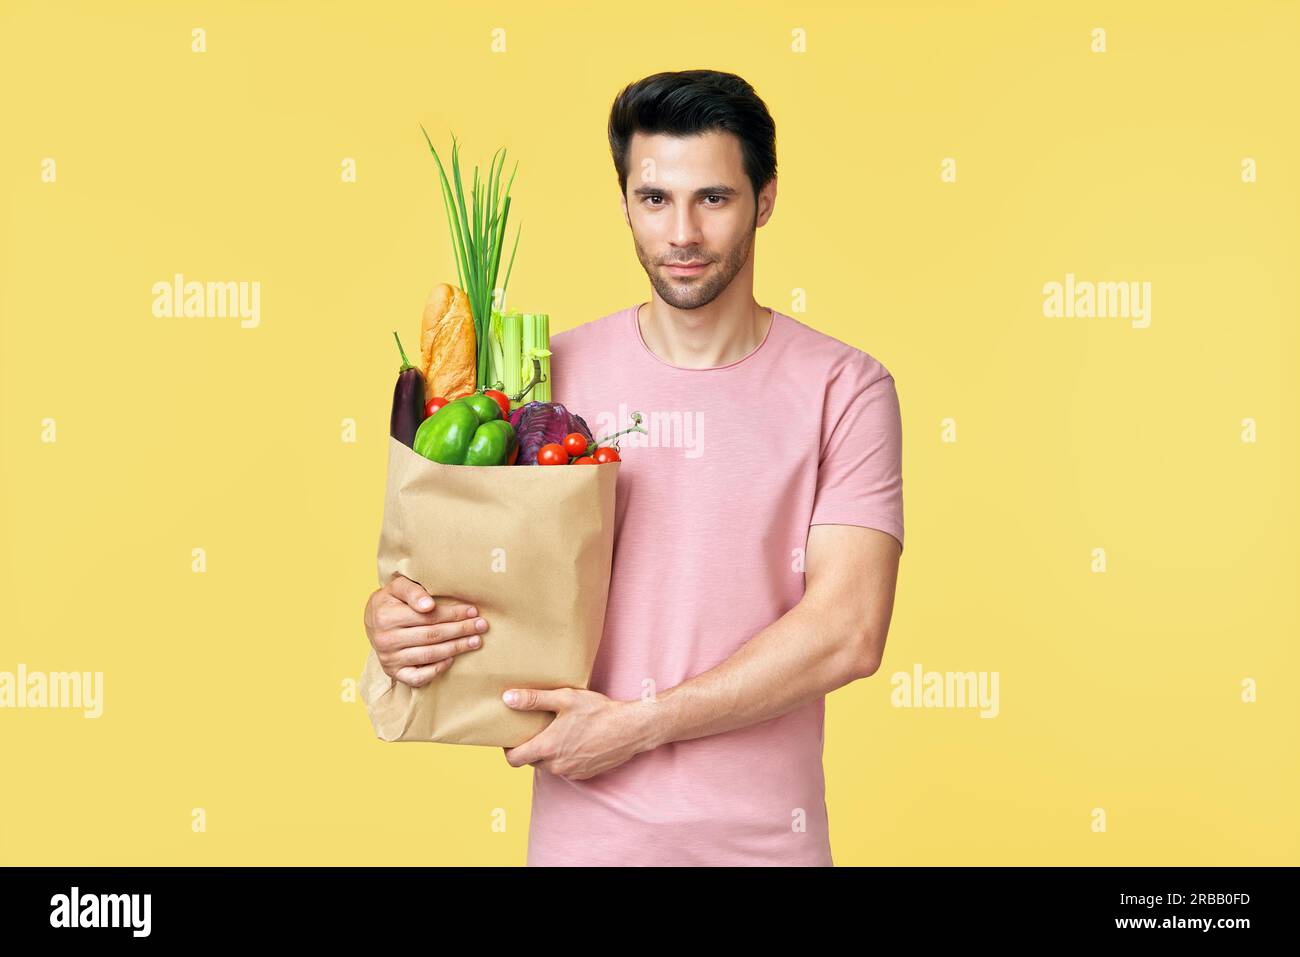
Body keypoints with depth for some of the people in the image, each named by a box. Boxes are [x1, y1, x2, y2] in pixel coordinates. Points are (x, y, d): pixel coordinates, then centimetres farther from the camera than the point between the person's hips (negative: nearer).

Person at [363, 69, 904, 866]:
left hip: (764, 831, -1)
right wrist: (392, 615, -16)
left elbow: (848, 633, -15)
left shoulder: (844, 388, -7)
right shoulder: (552, 373, -1)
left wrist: (637, 724, -16)